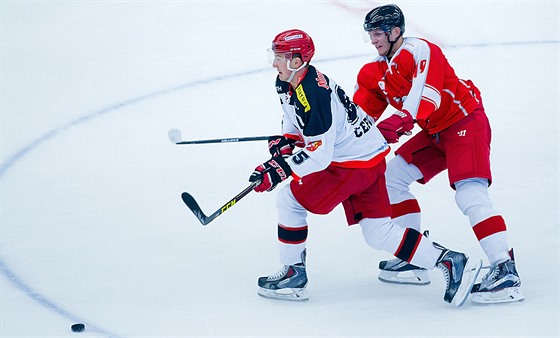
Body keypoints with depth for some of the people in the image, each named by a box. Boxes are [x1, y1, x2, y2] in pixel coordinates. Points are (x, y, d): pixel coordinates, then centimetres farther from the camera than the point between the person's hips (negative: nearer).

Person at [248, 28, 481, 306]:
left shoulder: (311, 96, -26)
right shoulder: (287, 84, 4)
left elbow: (319, 155, -27)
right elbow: (296, 119, 25)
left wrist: (280, 169, -26)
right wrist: (285, 141, 7)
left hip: (356, 163, -10)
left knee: (289, 200, -3)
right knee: (379, 234, 9)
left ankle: (293, 274, 7)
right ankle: (449, 261, 10)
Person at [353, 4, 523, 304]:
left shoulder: (420, 51, -19)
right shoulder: (375, 71, 9)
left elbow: (427, 93, -33)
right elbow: (360, 112, 7)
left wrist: (399, 121, -46)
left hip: (466, 123, -10)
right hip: (435, 133, 10)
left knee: (470, 195, -24)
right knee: (392, 176, 8)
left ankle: (506, 271, -28)